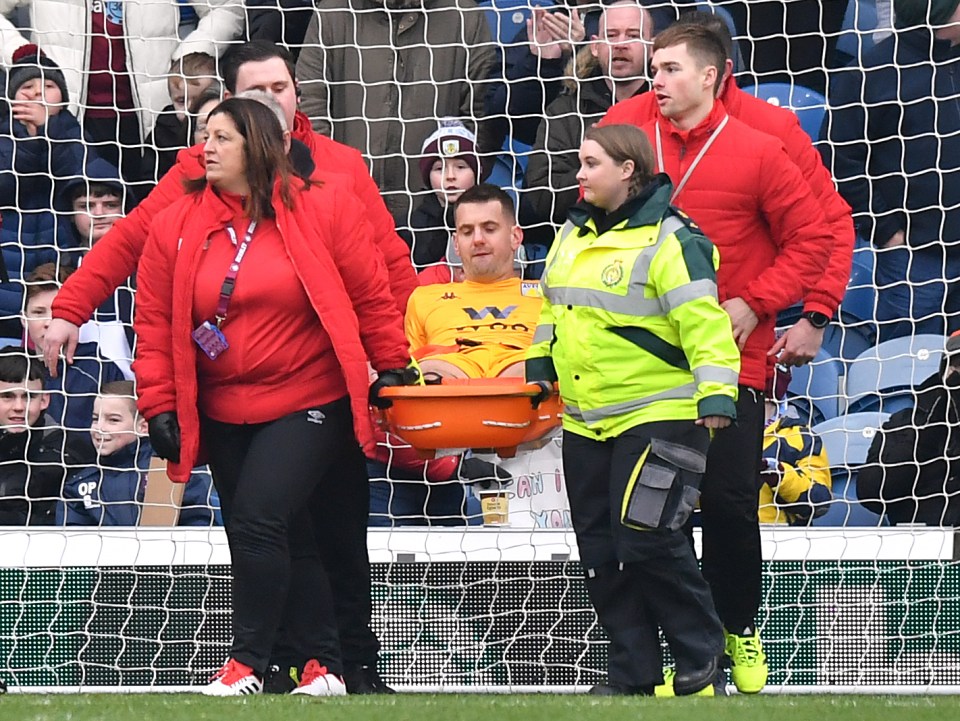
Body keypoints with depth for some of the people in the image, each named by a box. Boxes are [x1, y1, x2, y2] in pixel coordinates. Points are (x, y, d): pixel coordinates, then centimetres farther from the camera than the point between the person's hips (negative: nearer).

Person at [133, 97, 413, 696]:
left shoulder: (323, 210, -6)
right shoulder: (176, 227, 1)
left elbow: (371, 295, 0)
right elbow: (155, 323, 2)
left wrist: (392, 367, 3)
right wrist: (159, 406, -2)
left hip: (309, 404, -4)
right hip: (224, 414, 4)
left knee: (258, 520, -18)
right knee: (286, 540, 7)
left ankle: (249, 663, -7)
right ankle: (324, 664, 17)